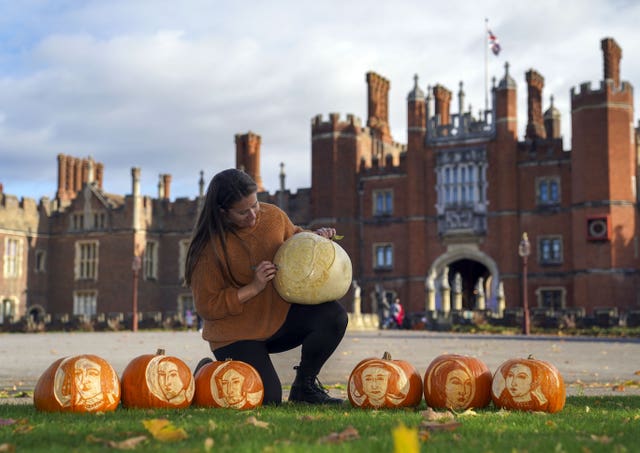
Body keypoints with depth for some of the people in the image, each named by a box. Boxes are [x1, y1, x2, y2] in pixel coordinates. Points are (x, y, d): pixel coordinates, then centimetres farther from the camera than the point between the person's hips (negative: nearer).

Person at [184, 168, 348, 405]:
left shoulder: (273, 215, -4)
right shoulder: (209, 247, -20)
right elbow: (207, 307, -17)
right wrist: (253, 288, -25)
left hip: (279, 316, 5)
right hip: (237, 333, -5)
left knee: (334, 316, -20)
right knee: (267, 399, -17)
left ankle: (305, 386, 2)